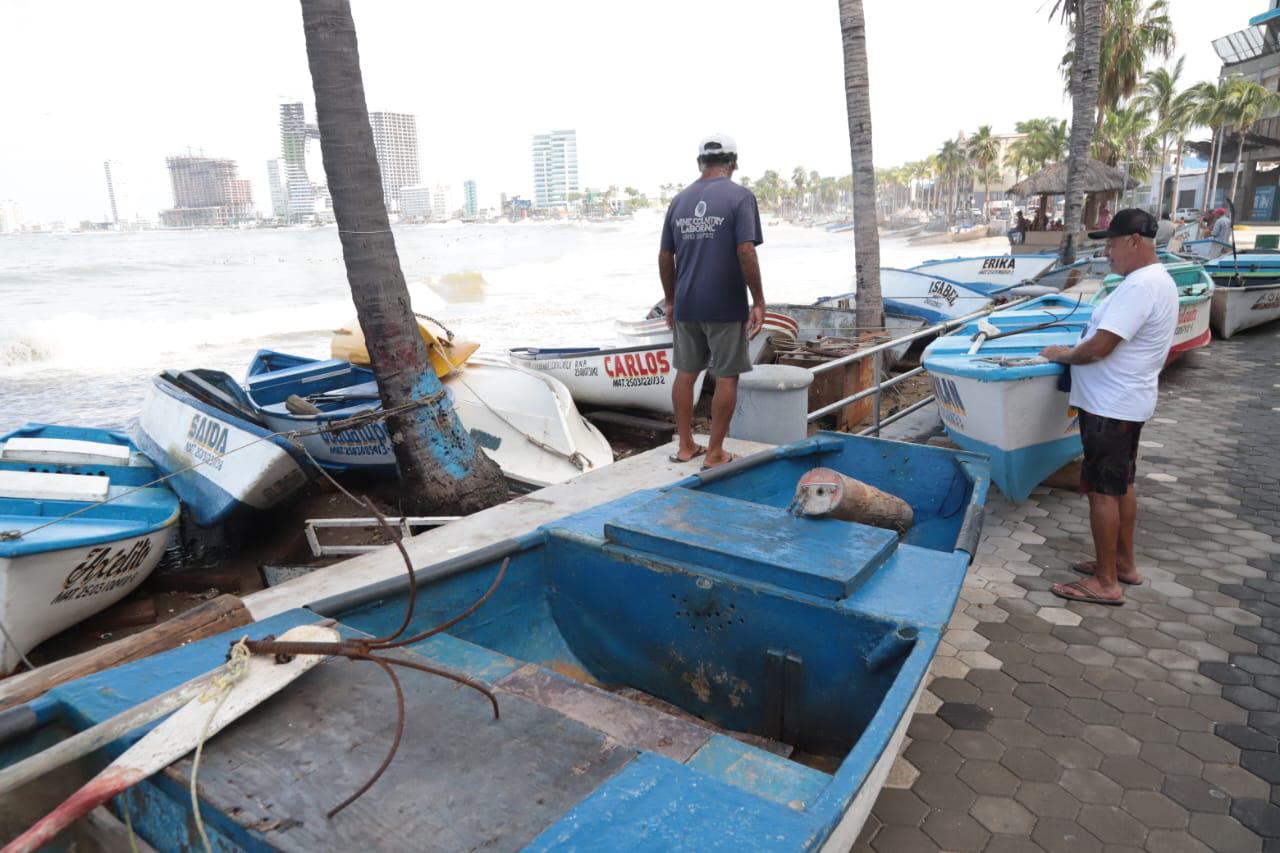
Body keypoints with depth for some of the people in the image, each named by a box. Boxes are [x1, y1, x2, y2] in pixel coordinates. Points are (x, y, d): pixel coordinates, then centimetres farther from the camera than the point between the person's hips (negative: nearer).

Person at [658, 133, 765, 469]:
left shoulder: (680, 200, 8)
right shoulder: (740, 196, -6)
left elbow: (665, 257, 9)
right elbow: (746, 253, -15)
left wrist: (670, 300, 19)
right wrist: (759, 302, -9)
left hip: (686, 305, 5)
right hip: (726, 306, -5)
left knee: (685, 372, 14)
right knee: (726, 377, 5)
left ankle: (685, 446, 22)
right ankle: (715, 453, 10)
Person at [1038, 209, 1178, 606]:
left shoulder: (1140, 287, -22)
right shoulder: (1158, 280, 12)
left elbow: (1098, 348, -25)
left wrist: (1063, 355, -8)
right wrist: (1072, 352, 8)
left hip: (1110, 408, -11)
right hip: (1125, 403, 11)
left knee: (1103, 490, -3)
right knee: (1121, 485, 19)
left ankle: (1106, 583, 6)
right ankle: (1123, 562, 32)